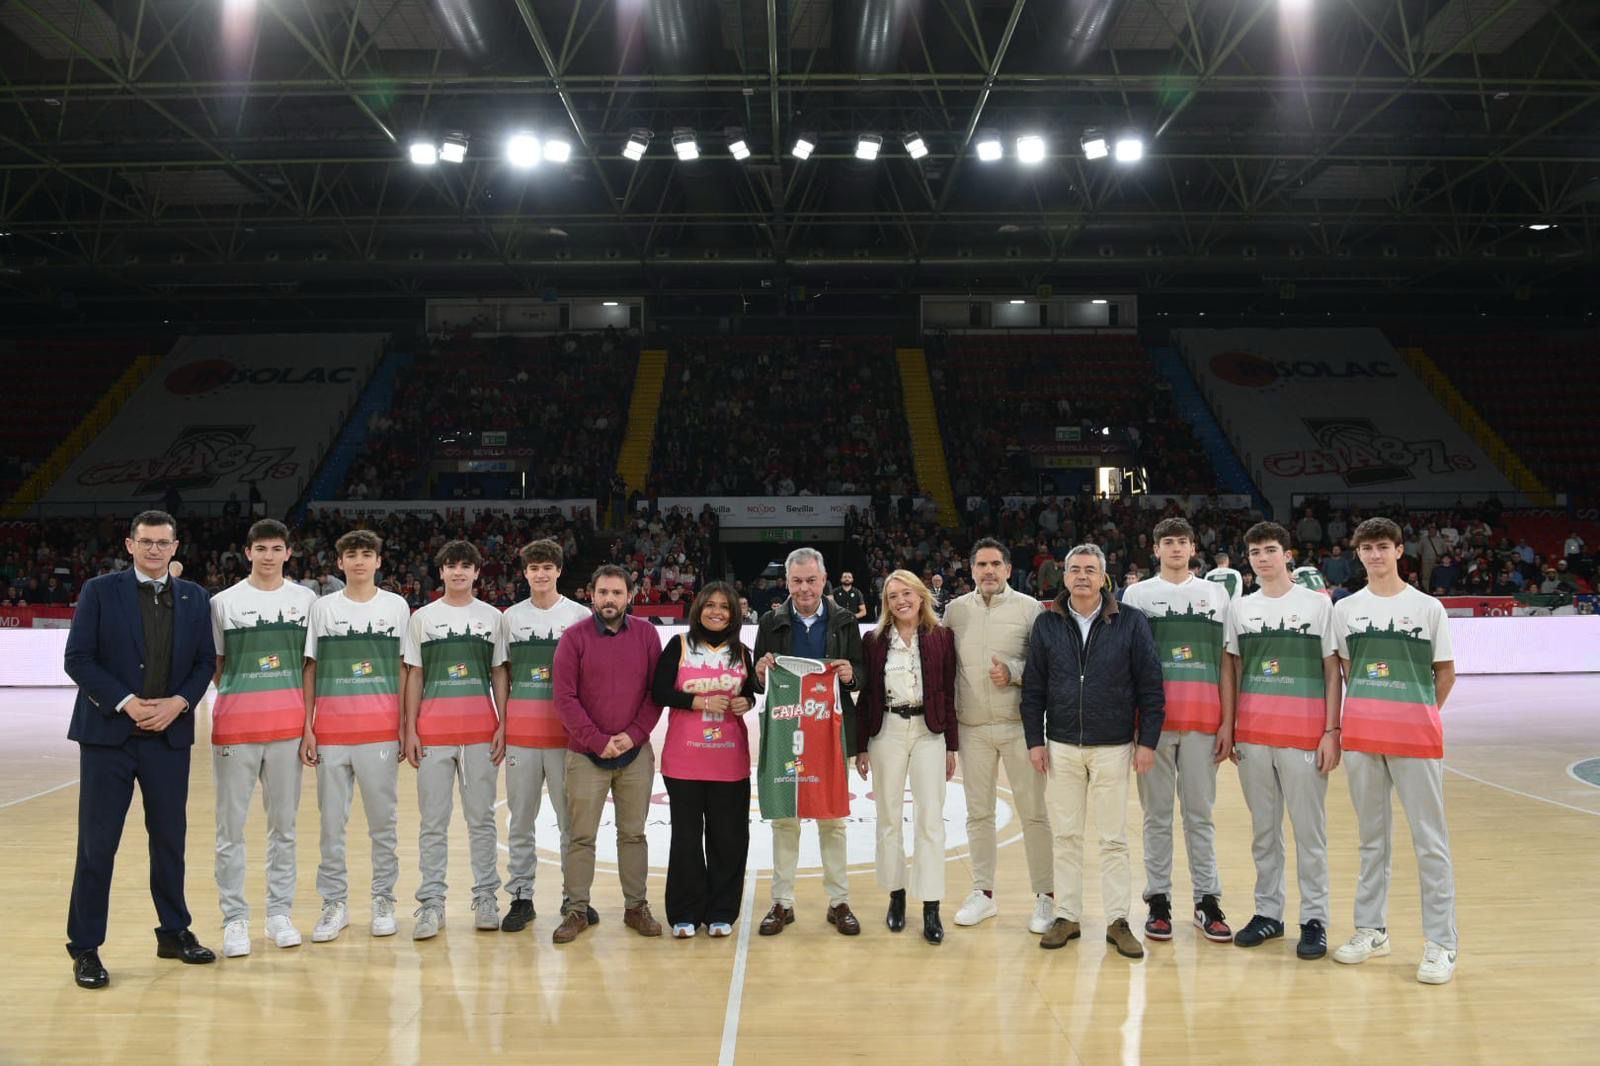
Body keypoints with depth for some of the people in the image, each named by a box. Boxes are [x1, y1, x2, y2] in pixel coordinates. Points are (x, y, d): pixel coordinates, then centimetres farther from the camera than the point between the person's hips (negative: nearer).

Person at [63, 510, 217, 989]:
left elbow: (205, 661, 6)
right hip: (108, 734, -3)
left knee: (170, 838, 11)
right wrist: (125, 702, -15)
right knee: (98, 843, 2)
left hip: (170, 735, 3)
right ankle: (85, 948, 14)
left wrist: (179, 702, -10)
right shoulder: (100, 591, -3)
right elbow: (78, 659, -7)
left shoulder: (195, 598, 6)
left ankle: (174, 932, 25)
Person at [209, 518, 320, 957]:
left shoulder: (305, 599, 7)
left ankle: (280, 913, 18)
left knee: (283, 823, 8)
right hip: (235, 723, -1)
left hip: (288, 723, 1)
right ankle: (234, 919, 12)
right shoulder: (224, 602, 3)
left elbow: (311, 661, 10)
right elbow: (215, 664, 9)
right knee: (231, 825, 3)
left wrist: (309, 715, 4)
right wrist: (238, 697, -2)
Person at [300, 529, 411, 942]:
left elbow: (404, 669, 6)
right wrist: (307, 727, 1)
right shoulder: (323, 608, 7)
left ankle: (383, 901, 16)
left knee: (383, 819, 4)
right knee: (332, 821, 6)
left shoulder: (396, 606, 6)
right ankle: (335, 904, 16)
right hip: (331, 731, 1)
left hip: (381, 730, -1)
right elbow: (311, 670, 8)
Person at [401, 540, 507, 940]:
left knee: (481, 818, 5)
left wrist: (503, 726, 0)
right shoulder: (422, 618, 8)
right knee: (433, 822, 3)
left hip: (481, 732, 0)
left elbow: (499, 675, 8)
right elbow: (414, 676, 7)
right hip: (433, 733, 0)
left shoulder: (492, 618, 8)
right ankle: (431, 903, 9)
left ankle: (486, 898, 13)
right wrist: (409, 730, 1)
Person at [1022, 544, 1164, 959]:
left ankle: (1118, 920, 16)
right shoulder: (1047, 624, 3)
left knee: (1113, 838, 5)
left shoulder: (1130, 622, -3)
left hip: (1113, 748, -2)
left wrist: (1147, 741, -5)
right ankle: (1067, 916, 18)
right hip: (1061, 747, 2)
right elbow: (1033, 688, 5)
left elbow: (1150, 686, -2)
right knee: (1066, 836, 8)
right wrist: (1035, 740, 1)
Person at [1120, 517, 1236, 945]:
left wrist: (1227, 722, 3)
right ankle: (1158, 900, 12)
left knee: (1200, 813, 7)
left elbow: (1226, 662, 9)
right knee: (1157, 814, 5)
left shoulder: (1216, 594, 11)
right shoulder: (1137, 595, 7)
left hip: (1203, 722, 1)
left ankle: (1208, 900, 15)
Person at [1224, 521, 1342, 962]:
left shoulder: (1319, 604, 2)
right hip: (1252, 735, 3)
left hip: (1304, 735, -3)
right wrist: (1227, 726, 8)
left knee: (1309, 831, 2)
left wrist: (1332, 731, -5)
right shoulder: (1240, 609, 11)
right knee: (1263, 829, 11)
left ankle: (1314, 920, 13)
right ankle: (1268, 912, 21)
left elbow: (1333, 672, 1)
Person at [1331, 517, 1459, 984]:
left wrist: (1417, 715, 1)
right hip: (1362, 736, 3)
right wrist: (1370, 714, 5)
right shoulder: (1345, 609, 7)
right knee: (1371, 837, 11)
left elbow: (1445, 671, 6)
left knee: (1430, 840, 1)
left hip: (1416, 737, -2)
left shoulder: (1428, 607, 1)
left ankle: (1441, 943, 9)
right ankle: (1371, 929, 21)